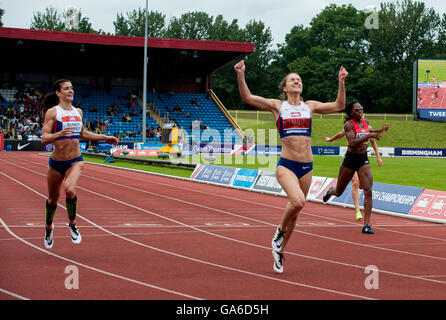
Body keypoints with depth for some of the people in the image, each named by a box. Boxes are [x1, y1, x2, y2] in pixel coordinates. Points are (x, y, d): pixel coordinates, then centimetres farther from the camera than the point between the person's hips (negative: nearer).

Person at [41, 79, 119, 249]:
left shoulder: (78, 111, 7)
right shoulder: (53, 112, -8)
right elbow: (44, 139, -15)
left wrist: (104, 138, 21)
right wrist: (59, 134, -34)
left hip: (75, 160, 2)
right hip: (57, 162, -2)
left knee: (70, 190, -26)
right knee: (53, 198, 13)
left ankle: (72, 225, -5)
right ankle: (49, 227, 42)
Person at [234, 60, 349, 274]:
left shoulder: (309, 106, 12)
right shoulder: (277, 106, 4)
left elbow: (338, 105, 15)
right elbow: (247, 98, -4)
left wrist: (341, 82, 6)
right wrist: (240, 76, -15)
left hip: (307, 167, 4)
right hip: (286, 165, -4)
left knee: (294, 212, 9)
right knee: (297, 201, -29)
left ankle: (279, 252, 26)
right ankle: (280, 230, 1)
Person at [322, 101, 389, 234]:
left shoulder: (365, 122, 5)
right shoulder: (349, 124, -14)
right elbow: (352, 142, -29)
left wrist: (380, 130, 18)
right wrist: (368, 136, -37)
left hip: (363, 159, 4)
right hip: (350, 159, -4)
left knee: (368, 191, -13)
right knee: (338, 192, 13)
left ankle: (366, 225, -13)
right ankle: (331, 191, 53)